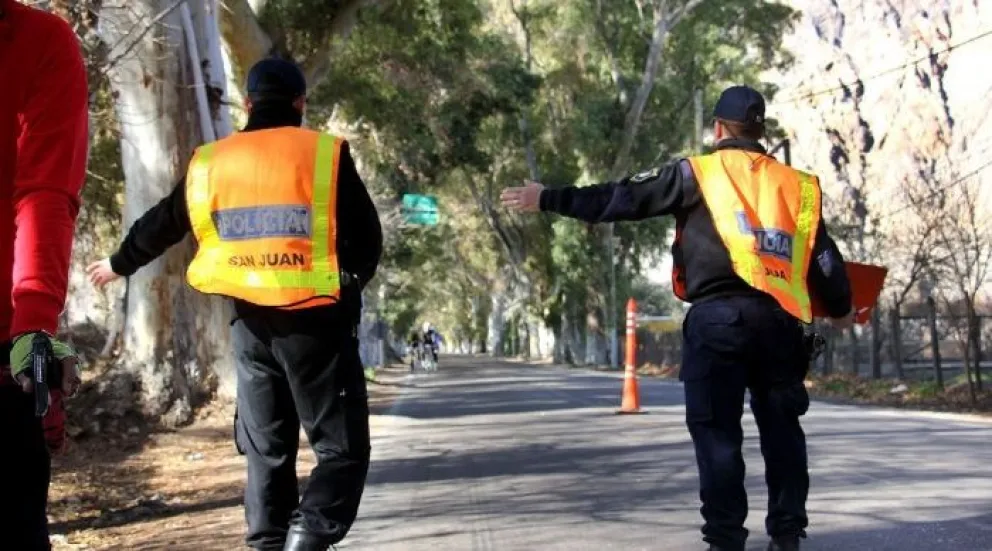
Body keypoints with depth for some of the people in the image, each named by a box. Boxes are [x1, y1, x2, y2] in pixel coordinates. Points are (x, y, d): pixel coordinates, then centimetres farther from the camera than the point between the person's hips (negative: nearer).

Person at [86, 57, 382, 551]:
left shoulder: (210, 163, 7)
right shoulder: (325, 154, -4)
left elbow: (161, 225, 21)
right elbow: (367, 240, -2)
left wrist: (119, 265, 38)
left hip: (251, 323, 4)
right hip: (315, 322, -4)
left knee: (266, 451, 17)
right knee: (342, 449, 1)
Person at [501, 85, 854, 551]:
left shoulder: (698, 174, 4)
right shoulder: (797, 185, 16)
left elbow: (622, 198, 2)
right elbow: (823, 255, 19)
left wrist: (548, 199, 8)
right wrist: (840, 308, 37)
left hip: (718, 316, -4)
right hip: (780, 318, 4)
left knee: (716, 429, 1)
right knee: (781, 426, 14)